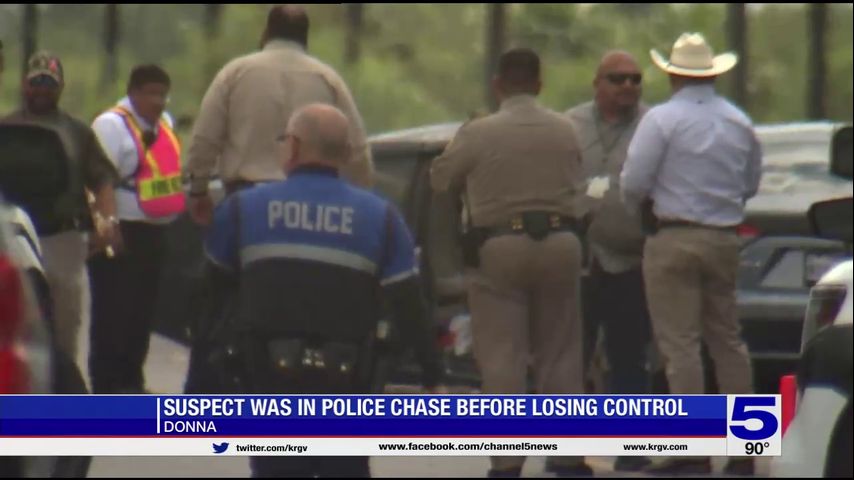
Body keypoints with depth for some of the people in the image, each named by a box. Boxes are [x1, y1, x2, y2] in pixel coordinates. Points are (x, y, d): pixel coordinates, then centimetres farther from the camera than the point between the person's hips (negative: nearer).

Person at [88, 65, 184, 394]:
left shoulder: (164, 124, 15)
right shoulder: (111, 125, -12)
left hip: (153, 231, 9)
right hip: (122, 234, -9)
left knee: (143, 310, 14)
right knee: (115, 313, -9)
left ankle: (131, 380, 23)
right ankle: (107, 385, -6)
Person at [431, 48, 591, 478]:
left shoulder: (478, 134, -8)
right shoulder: (564, 131, 4)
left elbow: (440, 179, 4)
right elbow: (576, 187, 13)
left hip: (500, 248, -3)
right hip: (560, 244, 3)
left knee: (502, 357, -1)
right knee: (560, 353, 12)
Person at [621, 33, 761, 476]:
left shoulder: (662, 119, -10)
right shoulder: (740, 123, 9)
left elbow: (634, 182, -12)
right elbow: (751, 184, 17)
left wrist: (639, 208, 8)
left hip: (674, 238, -6)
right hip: (725, 239, 6)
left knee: (680, 344, -5)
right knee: (727, 340, 15)